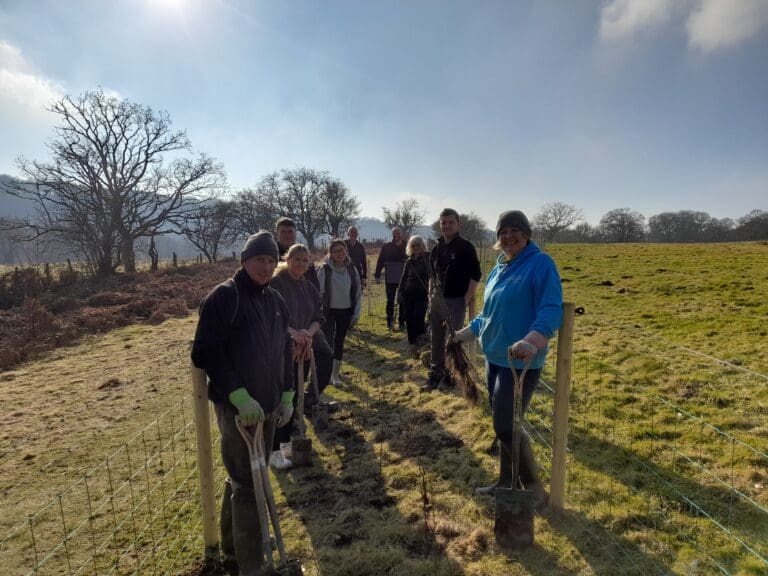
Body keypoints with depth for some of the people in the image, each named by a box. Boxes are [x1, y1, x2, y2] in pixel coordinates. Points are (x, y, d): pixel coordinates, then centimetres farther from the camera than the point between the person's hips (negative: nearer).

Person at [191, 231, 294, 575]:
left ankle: (233, 548, 40)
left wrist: (287, 395, 10)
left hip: (268, 406, 7)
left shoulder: (275, 301, 8)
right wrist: (239, 395, -23)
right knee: (247, 485, 1)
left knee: (247, 479, 20)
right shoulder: (224, 297, -13)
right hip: (237, 407, -7)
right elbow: (204, 353, -18)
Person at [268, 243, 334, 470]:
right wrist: (291, 332, -31)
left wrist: (308, 333, -14)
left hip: (303, 349, 6)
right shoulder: (275, 283, -11)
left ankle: (285, 442, 33)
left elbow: (318, 318, 5)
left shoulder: (309, 288, 9)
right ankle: (274, 451, 12)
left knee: (293, 397, 16)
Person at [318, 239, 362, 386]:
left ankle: (335, 373, 23)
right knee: (328, 341, -8)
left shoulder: (352, 269, -4)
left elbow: (358, 292, 2)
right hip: (329, 310, -3)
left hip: (346, 311, 3)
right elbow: (319, 293, -9)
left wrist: (356, 313, 1)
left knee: (339, 341, 11)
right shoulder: (325, 270, -13)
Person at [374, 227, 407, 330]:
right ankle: (389, 321, 15)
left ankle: (401, 321, 16)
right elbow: (380, 261, 3)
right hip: (390, 280, 0)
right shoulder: (386, 247, 2)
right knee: (390, 301, 6)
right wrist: (377, 275, -3)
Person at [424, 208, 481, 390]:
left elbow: (475, 275, -10)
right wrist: (431, 295, 10)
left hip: (456, 300, -6)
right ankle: (436, 373, 23)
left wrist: (467, 299, -15)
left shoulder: (466, 247, -9)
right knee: (437, 339, 12)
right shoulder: (437, 247, 8)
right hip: (437, 299, 6)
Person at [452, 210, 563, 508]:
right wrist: (461, 335, 23)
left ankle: (535, 489, 16)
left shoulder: (540, 263, -13)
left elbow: (552, 311, -24)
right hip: (495, 357, 8)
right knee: (504, 425, 17)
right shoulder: (498, 270, 12)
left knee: (506, 427, -4)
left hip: (521, 362, -8)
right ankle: (505, 482, 33)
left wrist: (531, 342, -40)